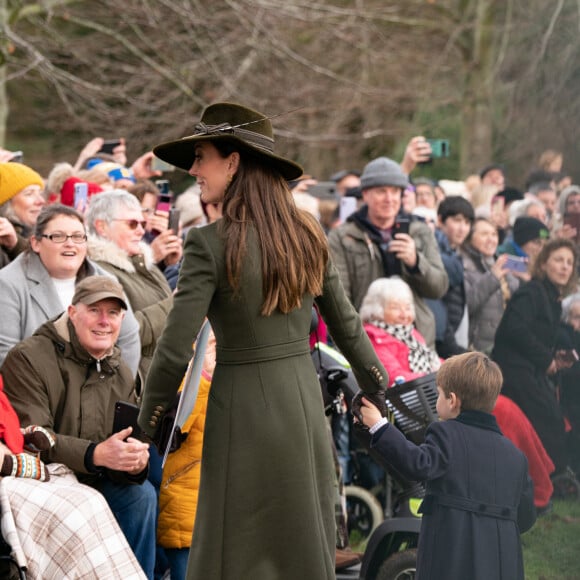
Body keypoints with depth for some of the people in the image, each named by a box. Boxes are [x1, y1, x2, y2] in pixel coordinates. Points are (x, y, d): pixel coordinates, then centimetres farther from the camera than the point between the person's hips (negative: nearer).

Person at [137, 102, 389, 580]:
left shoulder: (211, 244, -15)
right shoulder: (308, 235, 3)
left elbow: (175, 351, -16)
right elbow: (346, 325, 11)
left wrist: (145, 427, -4)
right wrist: (385, 393, 24)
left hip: (244, 406, -6)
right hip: (305, 401, 6)